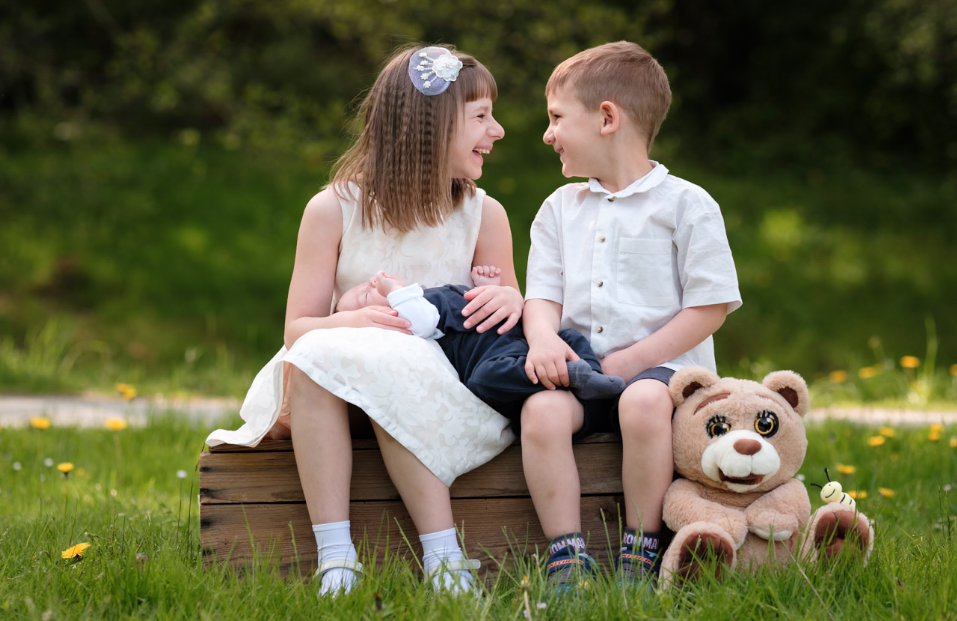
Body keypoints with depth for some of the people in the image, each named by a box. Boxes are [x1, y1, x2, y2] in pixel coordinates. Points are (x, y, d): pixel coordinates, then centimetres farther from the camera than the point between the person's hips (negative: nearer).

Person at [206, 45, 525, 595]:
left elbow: (508, 310, 11)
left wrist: (511, 301, -15)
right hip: (339, 388, 1)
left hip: (442, 388, 0)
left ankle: (444, 561, -35)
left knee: (391, 369, -35)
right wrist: (354, 322, -23)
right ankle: (336, 560, -36)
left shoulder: (484, 214, 7)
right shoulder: (334, 209, 2)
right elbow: (298, 328, -1)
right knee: (312, 358, -34)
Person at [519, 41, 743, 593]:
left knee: (643, 401, -38)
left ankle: (640, 553, -23)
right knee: (542, 409, -30)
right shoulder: (561, 209, 17)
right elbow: (543, 295, 11)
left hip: (660, 364, -4)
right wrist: (544, 339, -14)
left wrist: (631, 361, -13)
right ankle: (568, 556, -24)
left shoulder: (686, 205, 1)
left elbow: (710, 306, -4)